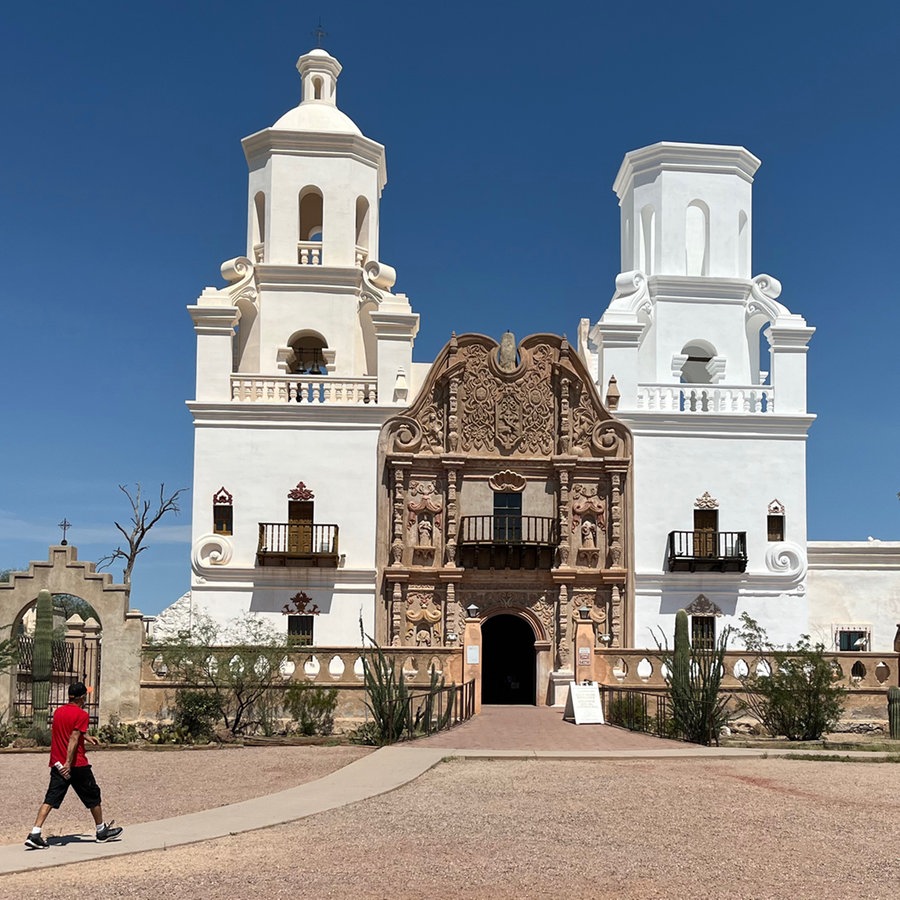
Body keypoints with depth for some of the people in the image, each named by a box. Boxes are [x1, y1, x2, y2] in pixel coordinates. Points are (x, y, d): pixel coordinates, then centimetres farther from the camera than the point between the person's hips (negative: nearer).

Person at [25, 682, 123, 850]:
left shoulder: (58, 712, 11)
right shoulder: (81, 714, -12)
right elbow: (73, 739, -21)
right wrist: (68, 763, -25)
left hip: (57, 764, 6)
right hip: (77, 765, -6)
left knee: (50, 799, 1)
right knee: (93, 796, 11)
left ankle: (34, 834, -13)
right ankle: (102, 831, 24)